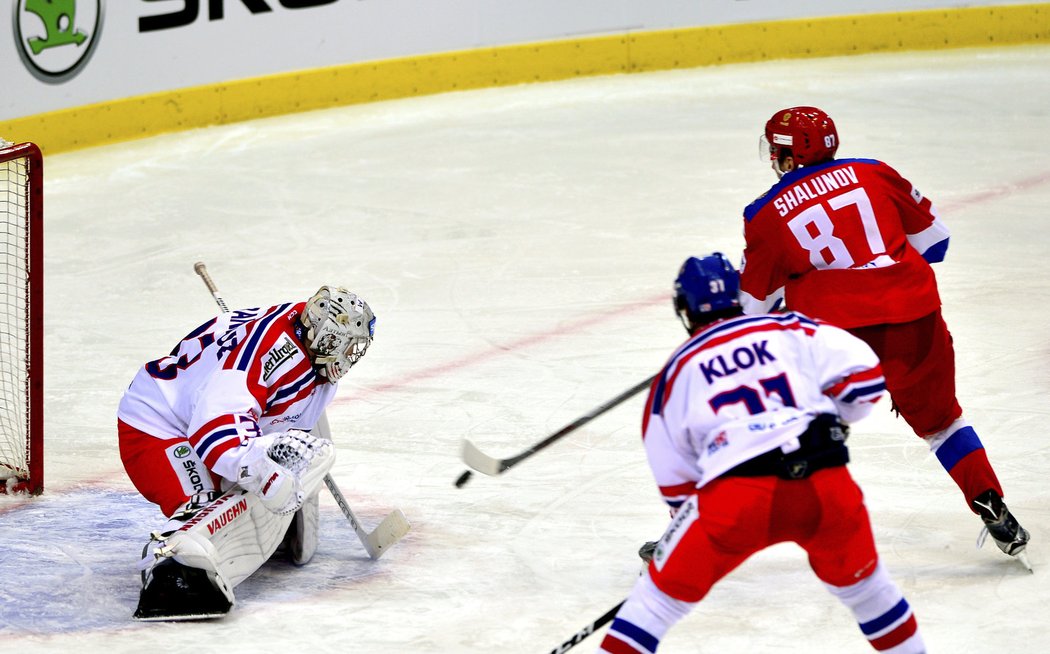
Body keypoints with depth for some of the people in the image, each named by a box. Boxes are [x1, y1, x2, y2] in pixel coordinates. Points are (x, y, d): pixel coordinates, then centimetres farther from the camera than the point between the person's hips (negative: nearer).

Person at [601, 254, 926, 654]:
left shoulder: (676, 372, 18)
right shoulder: (790, 331, 17)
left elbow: (675, 481, 21)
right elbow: (864, 373, 6)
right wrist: (830, 418, 25)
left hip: (736, 495, -1)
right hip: (824, 485, 2)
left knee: (665, 589, 14)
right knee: (857, 577, 29)